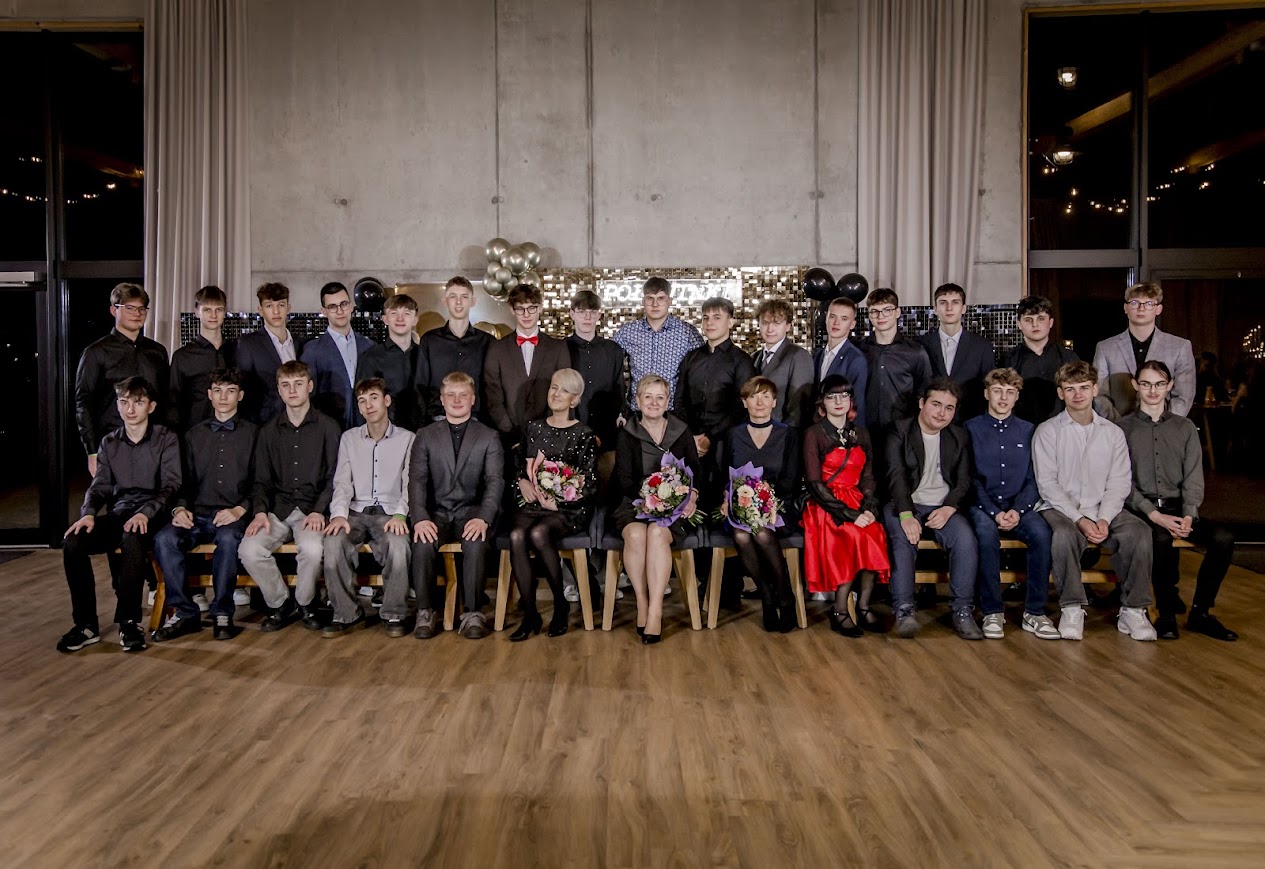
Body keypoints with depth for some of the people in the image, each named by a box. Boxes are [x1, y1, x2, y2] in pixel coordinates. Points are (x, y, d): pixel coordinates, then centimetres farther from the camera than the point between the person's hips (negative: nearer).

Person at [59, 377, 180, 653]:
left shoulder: (166, 439, 3)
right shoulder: (109, 443, 17)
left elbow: (171, 485, -6)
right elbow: (100, 485, 12)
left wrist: (145, 512, -24)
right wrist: (88, 513, -10)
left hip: (153, 514, -5)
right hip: (119, 513, 5)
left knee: (132, 538, -38)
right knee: (72, 543, -23)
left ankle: (129, 621, -26)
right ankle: (86, 624, -11)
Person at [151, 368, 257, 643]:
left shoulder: (253, 433, 10)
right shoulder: (194, 435, 22)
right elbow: (185, 480, 19)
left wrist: (239, 510, -12)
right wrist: (180, 508, -1)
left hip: (233, 516, -3)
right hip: (197, 514, 4)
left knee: (228, 538, -36)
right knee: (164, 539, -26)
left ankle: (222, 613, -20)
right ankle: (184, 612, -15)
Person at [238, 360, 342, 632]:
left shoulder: (328, 427, 5)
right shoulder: (269, 431, 14)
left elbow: (333, 477, 1)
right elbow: (262, 480, 12)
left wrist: (318, 510, -13)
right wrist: (260, 511, -6)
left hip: (312, 510, -3)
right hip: (277, 509, 3)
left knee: (313, 549, -32)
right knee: (249, 550, -24)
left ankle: (305, 602, -2)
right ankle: (279, 603, 1)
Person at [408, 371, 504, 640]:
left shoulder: (489, 437, 9)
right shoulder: (425, 436, 12)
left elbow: (495, 482, -2)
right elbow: (416, 481, 1)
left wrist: (483, 518, -21)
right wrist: (420, 518, -18)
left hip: (471, 512, -1)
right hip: (436, 512, 1)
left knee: (476, 543, -33)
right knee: (423, 543, -30)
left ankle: (473, 612, -20)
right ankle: (425, 612, -15)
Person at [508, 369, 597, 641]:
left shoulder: (584, 435, 1)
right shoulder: (534, 427, 14)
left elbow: (588, 485, -3)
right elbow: (521, 465, 21)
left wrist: (558, 502, -11)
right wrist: (523, 482, 0)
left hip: (570, 508, -3)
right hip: (534, 502, 4)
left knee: (539, 533, -33)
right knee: (517, 536, -28)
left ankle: (561, 605, -12)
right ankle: (530, 615, -19)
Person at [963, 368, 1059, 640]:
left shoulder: (1028, 431, 14)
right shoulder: (971, 429, 6)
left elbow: (1034, 479, 8)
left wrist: (1018, 510, -10)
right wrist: (994, 513, -13)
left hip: (1019, 506, 2)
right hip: (982, 505, -2)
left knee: (1041, 532, -29)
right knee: (986, 532, -34)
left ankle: (1035, 612, -18)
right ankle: (992, 612, -23)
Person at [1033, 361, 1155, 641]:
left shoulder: (1113, 433, 13)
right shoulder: (1047, 431, 3)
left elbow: (1119, 483, 5)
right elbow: (1047, 483, -5)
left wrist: (1104, 519, -13)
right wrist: (1079, 519, -16)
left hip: (1103, 511, 3)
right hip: (1061, 510, -3)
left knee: (1139, 531, -26)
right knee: (1064, 534, -35)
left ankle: (1133, 610, -15)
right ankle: (1072, 609, -22)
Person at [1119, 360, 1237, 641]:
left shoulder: (1185, 427, 14)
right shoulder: (1124, 428, 4)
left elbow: (1193, 477, 6)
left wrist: (1188, 515, -11)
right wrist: (1154, 514, -16)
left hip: (1178, 508, 4)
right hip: (1141, 509, -4)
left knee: (1223, 539, -22)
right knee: (1161, 539, -34)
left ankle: (1200, 612, -7)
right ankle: (1167, 612, -15)